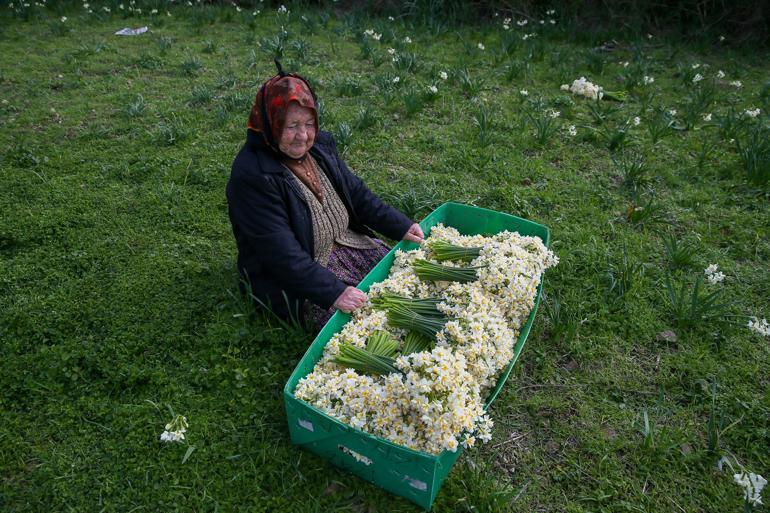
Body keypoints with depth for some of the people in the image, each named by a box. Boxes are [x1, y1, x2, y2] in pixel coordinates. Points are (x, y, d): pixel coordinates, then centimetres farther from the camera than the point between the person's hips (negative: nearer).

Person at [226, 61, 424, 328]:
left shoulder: (320, 144, -1)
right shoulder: (253, 177, -26)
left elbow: (356, 193, 8)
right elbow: (282, 254, -29)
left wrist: (402, 226, 0)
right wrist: (333, 293, -35)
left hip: (345, 242, 8)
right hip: (289, 278, -8)